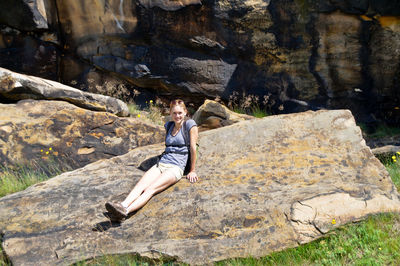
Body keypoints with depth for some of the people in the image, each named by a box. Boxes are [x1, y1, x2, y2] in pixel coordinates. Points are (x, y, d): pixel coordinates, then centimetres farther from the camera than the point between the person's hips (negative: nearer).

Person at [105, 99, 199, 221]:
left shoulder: (190, 124, -1)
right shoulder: (169, 126, 19)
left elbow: (193, 148, -1)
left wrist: (192, 171, 1)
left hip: (176, 168, -6)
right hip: (160, 164, 6)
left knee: (151, 189, -29)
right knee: (140, 185, -24)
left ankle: (125, 211, -51)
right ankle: (123, 205, -48)